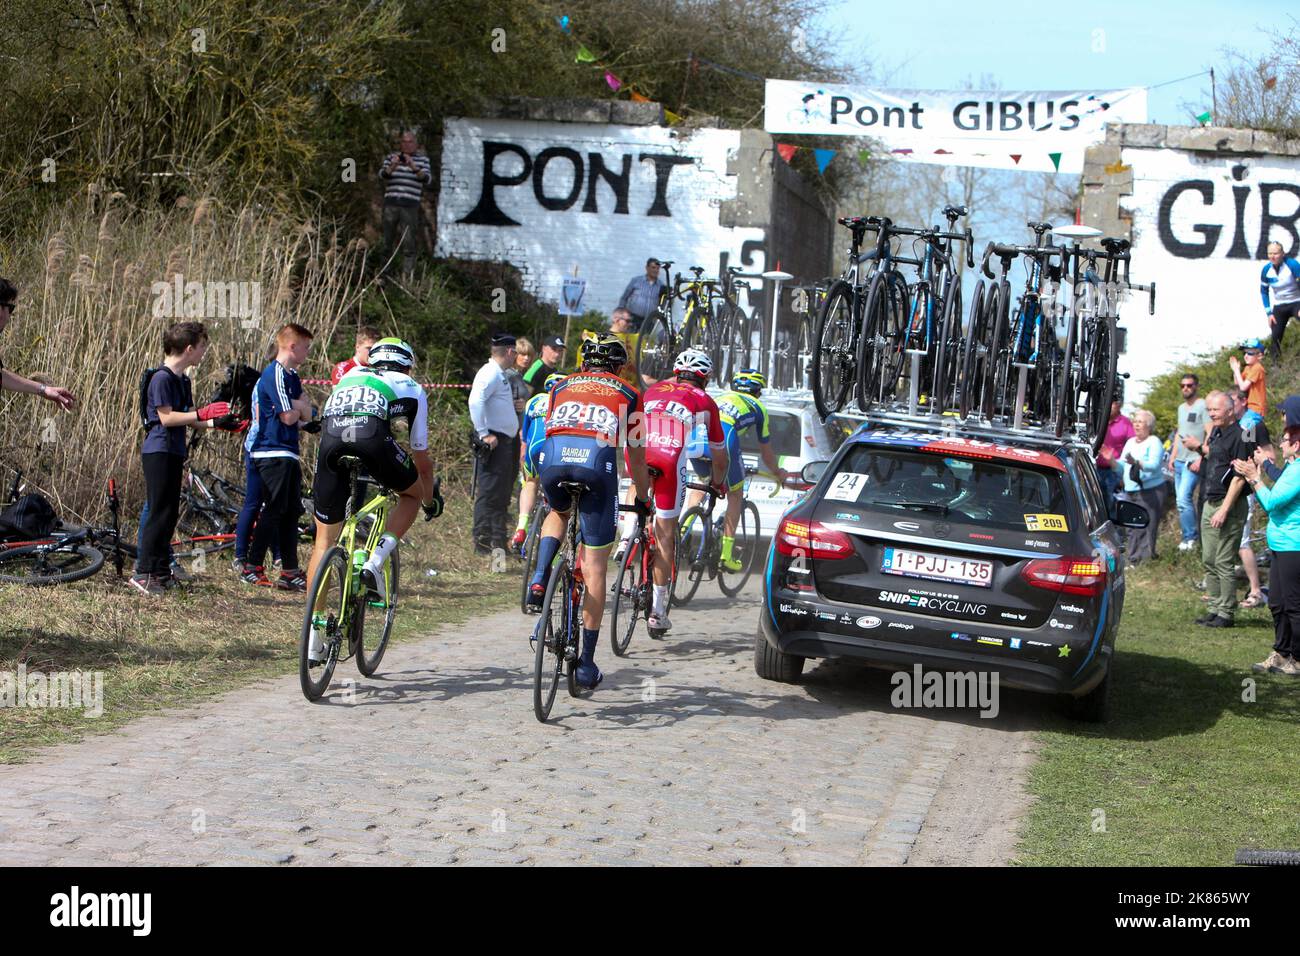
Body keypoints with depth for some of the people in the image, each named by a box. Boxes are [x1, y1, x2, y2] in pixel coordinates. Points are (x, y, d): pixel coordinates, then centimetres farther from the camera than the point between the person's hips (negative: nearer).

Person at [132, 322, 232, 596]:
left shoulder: (182, 380, 16)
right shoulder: (162, 378, -13)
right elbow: (166, 417, -19)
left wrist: (216, 423, 10)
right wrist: (202, 413, -21)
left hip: (173, 452, 9)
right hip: (158, 452, -9)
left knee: (170, 513, 10)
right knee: (160, 513, -10)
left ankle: (161, 572, 16)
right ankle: (143, 573, -8)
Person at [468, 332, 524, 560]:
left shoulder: (499, 374, 18)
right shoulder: (490, 373, -14)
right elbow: (476, 401, -26)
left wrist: (514, 406, 9)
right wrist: (484, 434, -26)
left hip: (505, 440, 10)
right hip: (493, 441, -10)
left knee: (501, 494, 14)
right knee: (490, 492, -8)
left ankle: (497, 540, 20)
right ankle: (483, 539, -5)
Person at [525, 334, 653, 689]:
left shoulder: (561, 387, 30)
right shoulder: (627, 395, 25)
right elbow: (636, 458, 30)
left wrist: (551, 479, 54)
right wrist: (642, 500, 44)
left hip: (553, 459, 2)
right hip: (597, 463, -2)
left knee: (558, 512, 38)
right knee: (594, 569, 5)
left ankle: (539, 581, 12)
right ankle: (587, 662, 7)